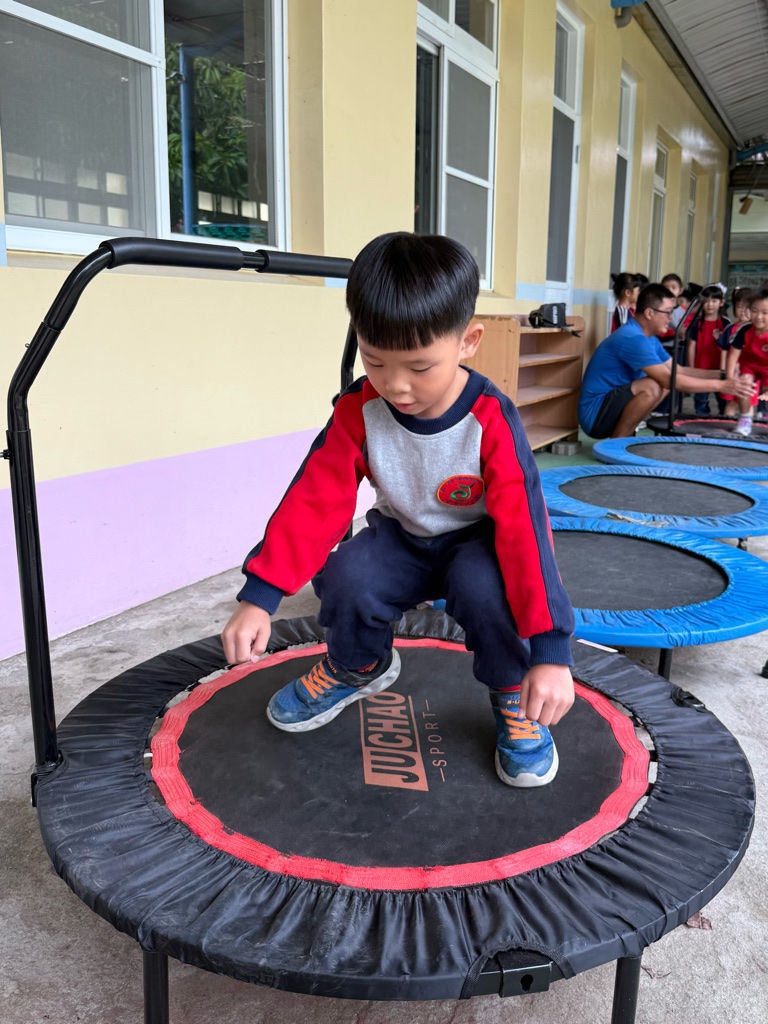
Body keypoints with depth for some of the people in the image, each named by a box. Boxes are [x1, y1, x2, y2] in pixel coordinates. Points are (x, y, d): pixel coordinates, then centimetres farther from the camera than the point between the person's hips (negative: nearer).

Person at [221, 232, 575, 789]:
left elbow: (523, 528, -32)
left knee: (484, 585, -37)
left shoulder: (491, 420, -28)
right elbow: (314, 501, -17)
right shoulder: (359, 409, -18)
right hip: (402, 538, 3)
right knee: (343, 576, -27)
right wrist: (260, 595, -25)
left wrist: (550, 652, -36)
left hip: (475, 541, -3)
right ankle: (359, 666, 10)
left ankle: (514, 695, -5)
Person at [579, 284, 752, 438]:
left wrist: (721, 374, 7)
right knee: (653, 386, -29)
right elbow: (669, 379, -25)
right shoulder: (632, 338, -21)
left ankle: (626, 434, 9)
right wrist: (720, 386, -21)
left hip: (611, 403, 10)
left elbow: (678, 370, 17)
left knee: (664, 383, 15)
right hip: (594, 415, -10)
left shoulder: (650, 340, 12)